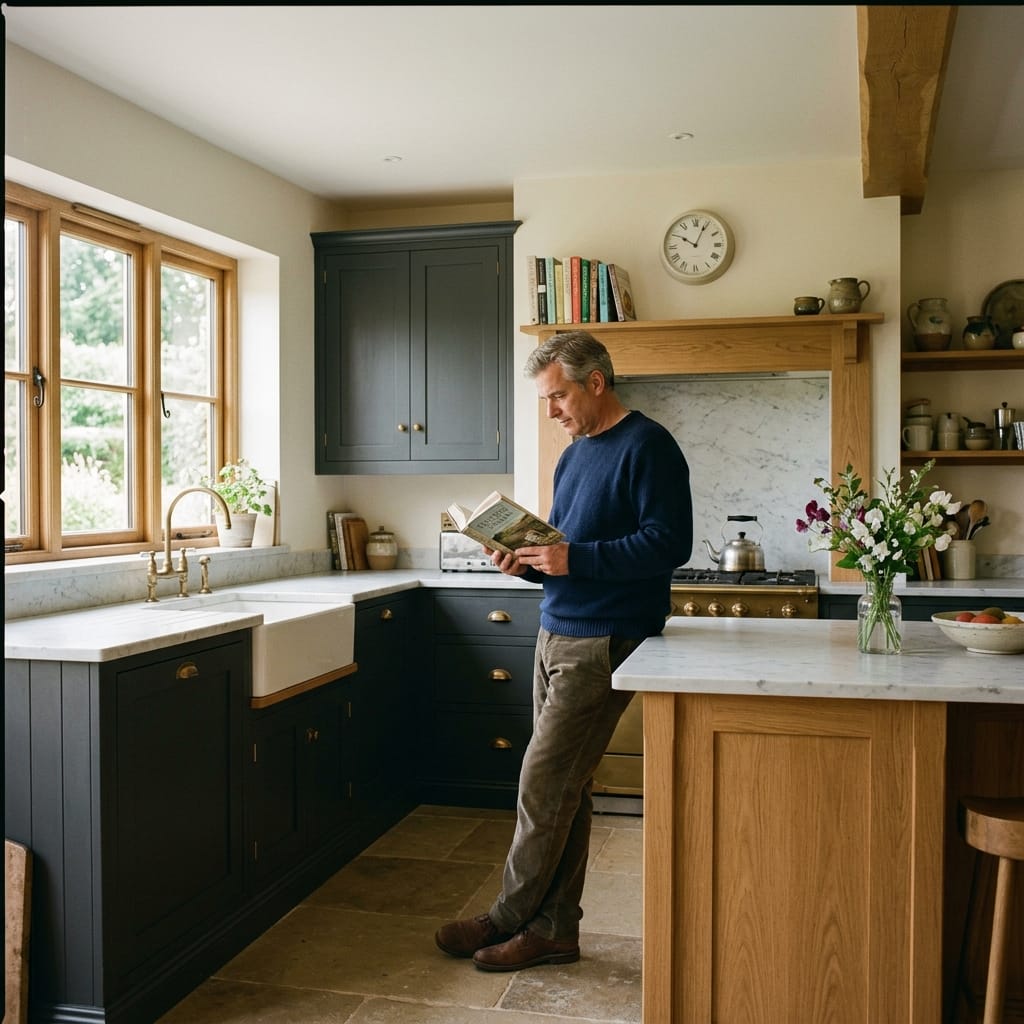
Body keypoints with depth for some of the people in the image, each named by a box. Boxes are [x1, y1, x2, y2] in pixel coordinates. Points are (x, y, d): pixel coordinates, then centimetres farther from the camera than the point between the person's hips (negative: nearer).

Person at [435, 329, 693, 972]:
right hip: (557, 635, 9)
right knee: (566, 786, 12)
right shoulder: (574, 455, 18)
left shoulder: (647, 447, -10)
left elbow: (670, 543, -19)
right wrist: (530, 561, 2)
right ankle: (554, 929, 20)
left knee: (544, 781, -4)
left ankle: (510, 919, 13)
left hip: (604, 644, -9)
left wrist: (575, 558, -22)